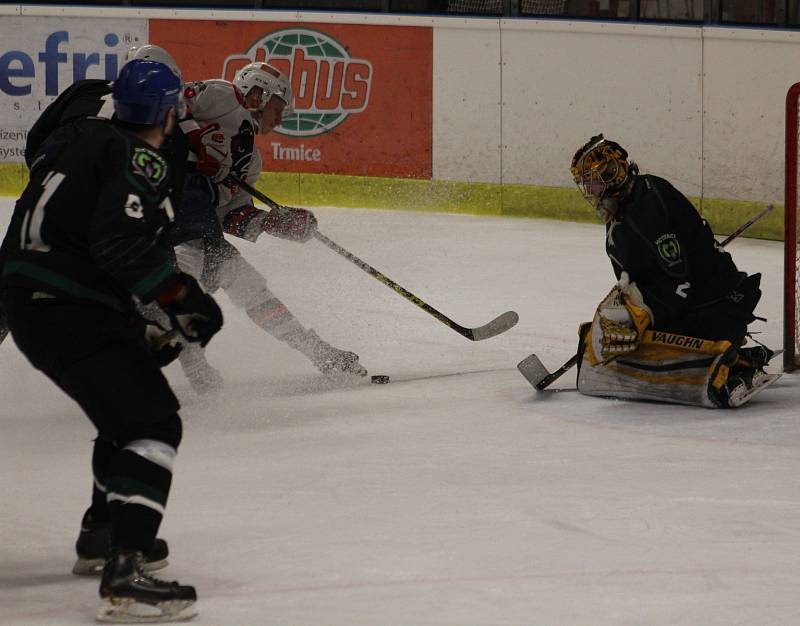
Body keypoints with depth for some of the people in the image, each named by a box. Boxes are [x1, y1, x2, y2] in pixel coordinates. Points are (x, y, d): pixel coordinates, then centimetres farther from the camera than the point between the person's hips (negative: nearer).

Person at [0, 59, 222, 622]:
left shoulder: (87, 138, 18)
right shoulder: (141, 162, -11)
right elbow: (123, 246, -25)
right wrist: (183, 300, -17)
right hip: (67, 313, -10)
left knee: (131, 403, 27)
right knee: (152, 421, -15)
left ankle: (107, 532, 36)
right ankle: (125, 574, -27)